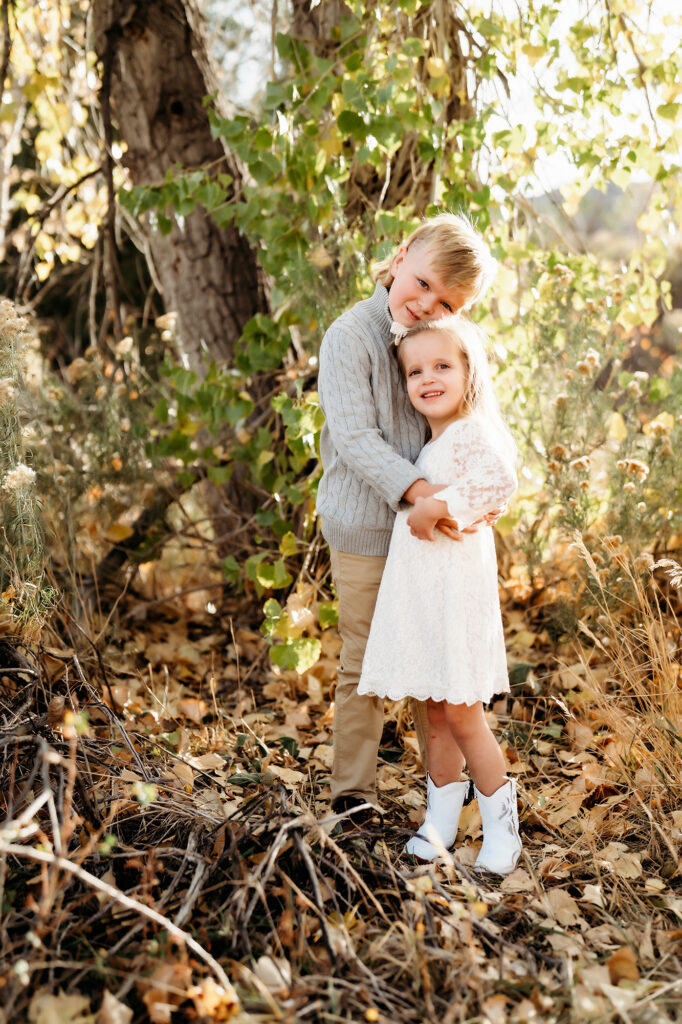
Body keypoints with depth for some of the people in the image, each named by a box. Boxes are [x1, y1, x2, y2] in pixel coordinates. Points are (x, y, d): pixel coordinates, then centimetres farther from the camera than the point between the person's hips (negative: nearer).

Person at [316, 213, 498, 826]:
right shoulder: (351, 337, -13)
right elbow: (356, 436, -20)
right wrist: (416, 490, -32)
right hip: (366, 532, -5)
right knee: (365, 664, 5)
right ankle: (352, 788, 22)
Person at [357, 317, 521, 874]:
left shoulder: (472, 433, -13)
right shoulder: (431, 442, 14)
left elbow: (500, 479, -33)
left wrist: (435, 508, -29)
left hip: (456, 590, -8)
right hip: (418, 590, 8)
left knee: (462, 714, -2)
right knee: (436, 712, 14)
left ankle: (502, 826, 14)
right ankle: (441, 819, 26)